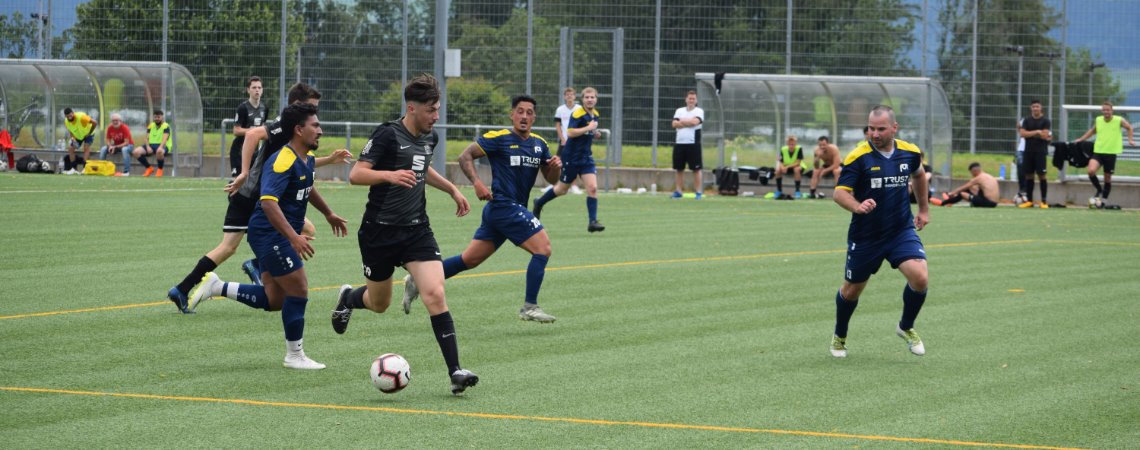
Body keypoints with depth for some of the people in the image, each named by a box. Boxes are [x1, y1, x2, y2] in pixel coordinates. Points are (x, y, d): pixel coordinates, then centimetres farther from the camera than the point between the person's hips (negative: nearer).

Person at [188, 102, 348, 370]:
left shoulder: (307, 158, 8)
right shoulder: (283, 161, -22)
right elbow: (268, 202, -32)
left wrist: (328, 213, 40)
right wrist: (293, 237, -39)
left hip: (281, 236, 10)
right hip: (270, 234, -10)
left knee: (274, 299, 11)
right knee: (298, 290, -5)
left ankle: (217, 287, 17)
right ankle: (294, 356, 7)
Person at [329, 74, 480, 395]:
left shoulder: (430, 138, 7)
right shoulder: (388, 135, -14)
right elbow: (356, 175, -20)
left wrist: (452, 190, 25)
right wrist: (389, 175, -36)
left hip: (417, 230, 4)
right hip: (379, 232, -4)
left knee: (435, 295, -15)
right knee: (379, 303, 13)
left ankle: (455, 371, -18)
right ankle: (348, 298, 50)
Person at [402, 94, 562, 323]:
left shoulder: (539, 144, 13)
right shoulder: (499, 138, -7)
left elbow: (551, 179, 16)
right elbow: (465, 156, -6)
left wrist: (556, 166, -6)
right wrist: (477, 182, -21)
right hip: (505, 206, -8)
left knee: (469, 259, 11)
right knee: (543, 247, -14)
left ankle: (417, 281, 18)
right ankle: (529, 307, -10)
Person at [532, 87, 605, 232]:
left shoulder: (595, 114, 8)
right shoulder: (577, 113, -17)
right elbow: (570, 132, -27)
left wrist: (595, 133, 5)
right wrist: (588, 128, -27)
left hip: (586, 157, 6)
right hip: (571, 157, -6)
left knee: (592, 188, -11)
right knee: (562, 189, 9)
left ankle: (593, 222, -10)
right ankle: (539, 203, 35)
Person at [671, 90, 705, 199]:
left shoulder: (699, 111, 3)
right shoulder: (679, 111, 14)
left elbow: (695, 121, -15)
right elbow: (674, 124, 0)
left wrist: (682, 121, -2)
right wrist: (688, 123, -8)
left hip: (693, 144, -4)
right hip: (679, 143, 4)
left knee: (696, 169, -5)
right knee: (679, 168, 7)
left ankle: (698, 192, -3)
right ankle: (678, 191, 13)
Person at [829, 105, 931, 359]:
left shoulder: (909, 152, -3)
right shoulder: (858, 157, -15)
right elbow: (840, 192, -19)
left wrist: (924, 208, 24)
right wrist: (857, 206, -39)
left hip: (902, 231, 2)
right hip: (865, 236, -2)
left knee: (919, 278, -19)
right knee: (852, 290, 11)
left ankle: (906, 328, 8)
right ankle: (840, 337, 40)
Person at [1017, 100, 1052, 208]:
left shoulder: (1045, 121, -1)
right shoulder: (1026, 120, 9)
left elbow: (1045, 135, -11)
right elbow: (1022, 133, -3)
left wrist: (1030, 133, -5)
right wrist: (1037, 132, -11)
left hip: (1040, 151, -4)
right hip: (1028, 151, 4)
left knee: (1041, 175, -6)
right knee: (1028, 175, 5)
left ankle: (1044, 201, -2)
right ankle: (1029, 200, 12)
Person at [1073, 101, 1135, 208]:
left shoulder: (1119, 120, -4)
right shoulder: (1098, 120, 4)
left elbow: (1129, 127, 15)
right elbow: (1092, 130, 24)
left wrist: (1130, 140, 7)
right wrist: (1081, 139, 19)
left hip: (1111, 153, -2)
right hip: (1098, 151, 2)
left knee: (1108, 179, 6)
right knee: (1091, 171, -22)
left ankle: (1103, 200, 23)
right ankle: (1099, 190, 3)